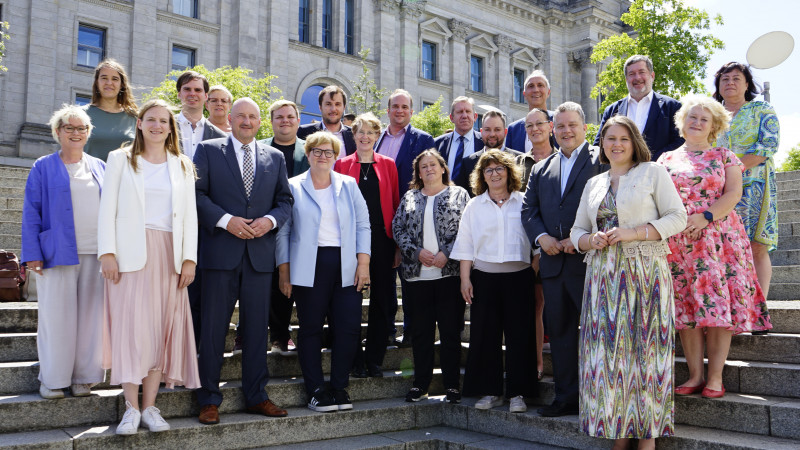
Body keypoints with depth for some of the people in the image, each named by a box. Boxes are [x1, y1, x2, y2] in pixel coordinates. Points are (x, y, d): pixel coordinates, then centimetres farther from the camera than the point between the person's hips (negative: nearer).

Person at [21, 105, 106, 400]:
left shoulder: (100, 168, 15)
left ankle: (83, 376, 13)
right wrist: (32, 254, -7)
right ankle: (52, 379, 10)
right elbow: (31, 213, 3)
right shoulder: (43, 168, 7)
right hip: (58, 253, -2)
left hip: (96, 254, 3)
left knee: (90, 316, 4)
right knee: (57, 317, -1)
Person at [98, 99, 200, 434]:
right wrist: (107, 252, -8)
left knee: (162, 329, 1)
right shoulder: (121, 159, 10)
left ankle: (150, 406, 6)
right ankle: (131, 407, -1)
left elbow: (190, 215, 10)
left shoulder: (183, 166, 15)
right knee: (131, 326, -7)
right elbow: (108, 208, 2)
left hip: (168, 255, 2)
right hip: (131, 253, -2)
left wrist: (189, 257, 0)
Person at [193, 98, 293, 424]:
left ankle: (256, 396, 19)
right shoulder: (208, 150, 6)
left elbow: (285, 200, 13)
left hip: (260, 253, 3)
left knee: (257, 327, 8)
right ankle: (209, 399, 12)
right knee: (213, 327, 1)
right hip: (220, 251, -3)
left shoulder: (275, 157, 15)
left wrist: (270, 220, -7)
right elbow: (197, 193, -2)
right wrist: (226, 220, -15)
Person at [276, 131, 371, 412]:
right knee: (311, 329, 1)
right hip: (309, 268, -2)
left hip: (346, 268, 2)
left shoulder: (348, 185, 13)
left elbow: (362, 225, 10)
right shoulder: (293, 187, 7)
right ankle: (316, 390, 11)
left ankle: (339, 387, 12)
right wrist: (284, 272, 0)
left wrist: (363, 263, -1)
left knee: (349, 328, -3)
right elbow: (283, 231, 6)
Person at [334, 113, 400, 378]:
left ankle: (375, 359, 16)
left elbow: (396, 205, 7)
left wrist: (398, 245, 1)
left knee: (381, 301, 5)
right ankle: (355, 359, 13)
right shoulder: (342, 165, 6)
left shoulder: (388, 165, 8)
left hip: (382, 241, 1)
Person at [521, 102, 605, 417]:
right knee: (559, 330, 10)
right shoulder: (541, 169, 18)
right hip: (553, 262, 6)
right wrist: (541, 236, -5)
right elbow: (528, 209, 14)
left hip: (588, 261, -6)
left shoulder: (601, 160, 0)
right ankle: (566, 397, 20)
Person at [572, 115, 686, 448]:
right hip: (603, 276, 4)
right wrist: (591, 240, -4)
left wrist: (634, 233, -13)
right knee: (607, 351, 0)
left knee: (644, 347, -5)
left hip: (644, 271, -4)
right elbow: (577, 231, 18)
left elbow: (677, 218, -3)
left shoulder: (653, 172, 5)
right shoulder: (593, 184, 18)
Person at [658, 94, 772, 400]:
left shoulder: (724, 156, 10)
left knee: (718, 303, -8)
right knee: (685, 306, -2)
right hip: (678, 243, 2)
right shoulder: (667, 160, 15)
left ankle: (715, 376, -3)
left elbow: (733, 194, 0)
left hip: (717, 236, -2)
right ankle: (695, 375, 4)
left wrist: (704, 217, -14)